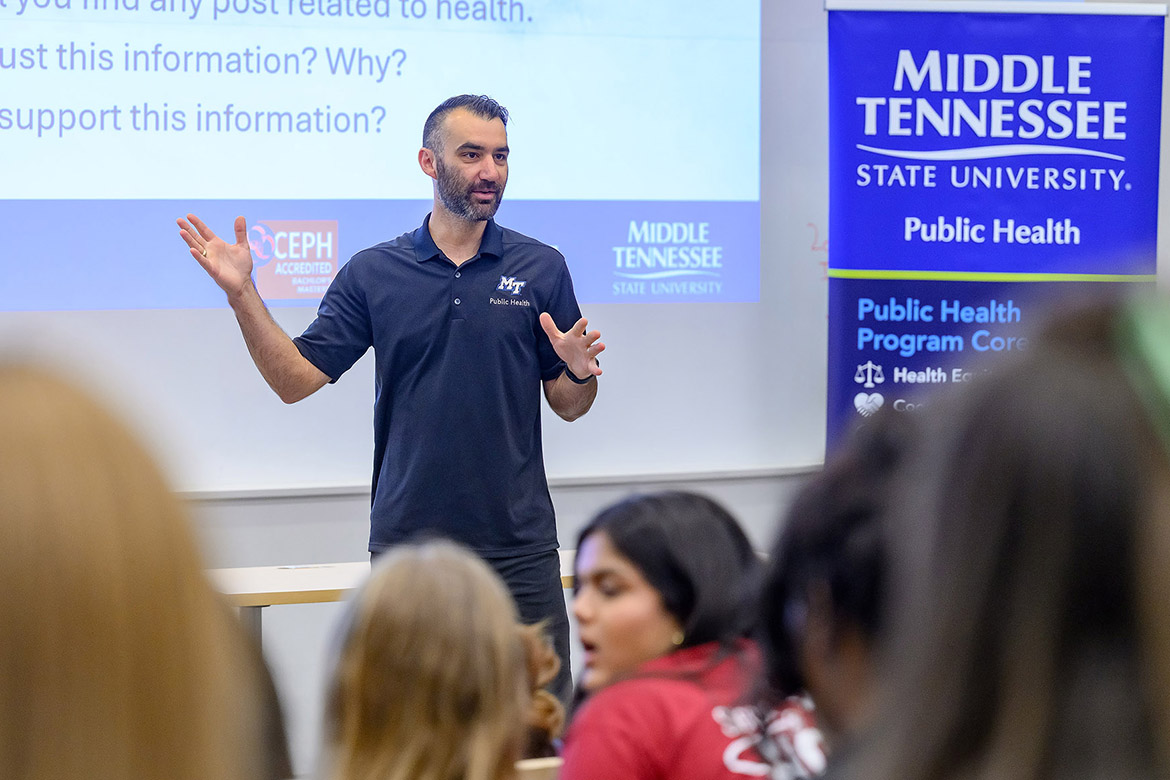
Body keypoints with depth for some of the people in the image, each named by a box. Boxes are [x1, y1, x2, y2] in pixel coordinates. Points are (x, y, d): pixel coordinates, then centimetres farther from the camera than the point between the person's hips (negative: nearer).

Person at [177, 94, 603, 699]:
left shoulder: (541, 269, 4)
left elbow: (568, 406, 6)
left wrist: (581, 373, -16)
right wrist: (242, 294, -10)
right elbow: (295, 379, 1)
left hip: (519, 543, 0)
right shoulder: (373, 273, 5)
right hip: (406, 541, 0)